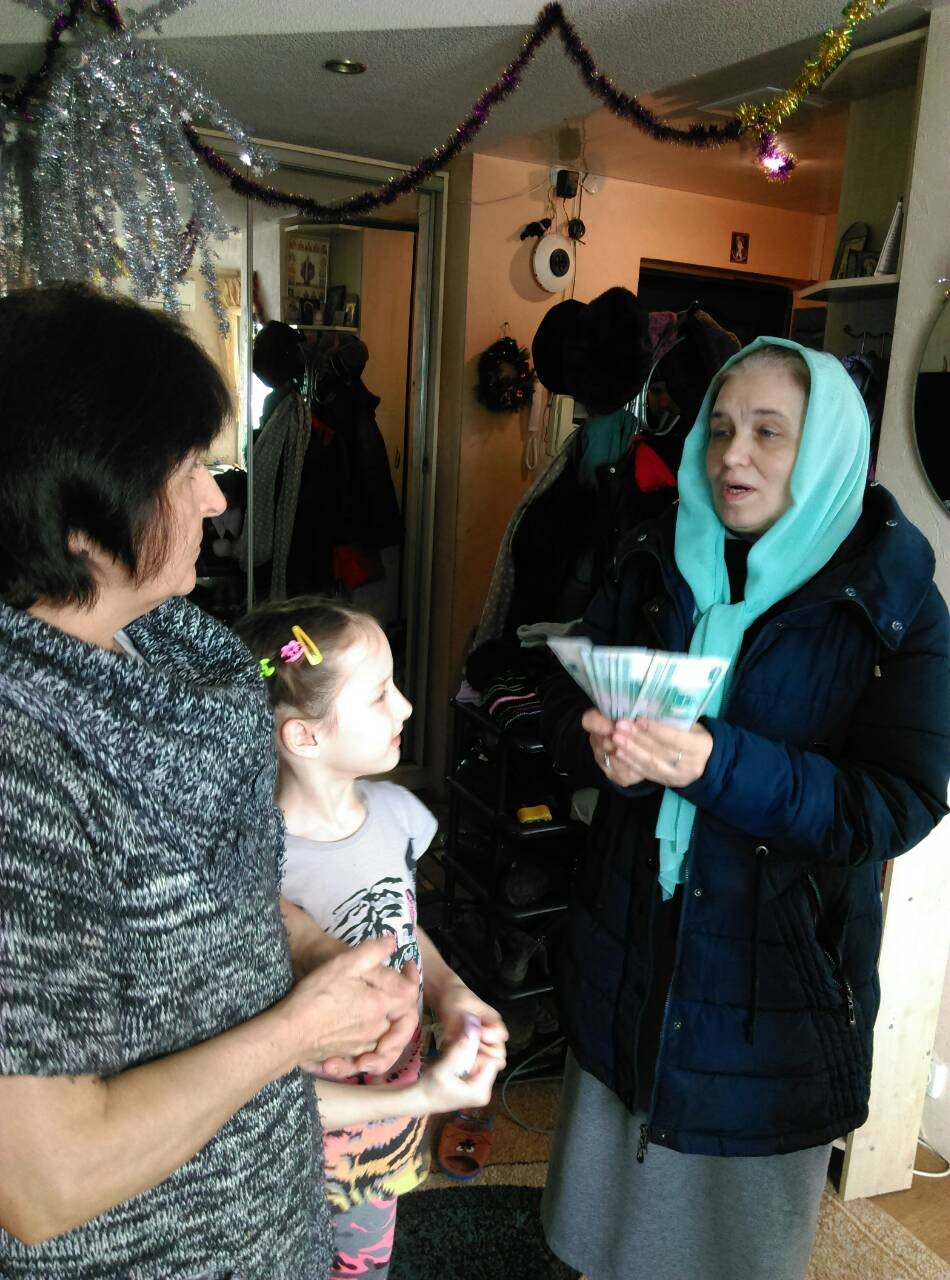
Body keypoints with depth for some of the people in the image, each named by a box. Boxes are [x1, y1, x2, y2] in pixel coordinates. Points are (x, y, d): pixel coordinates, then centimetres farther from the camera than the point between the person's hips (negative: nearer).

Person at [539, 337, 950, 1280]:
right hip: (628, 948, 3)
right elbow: (563, 706, 1)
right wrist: (601, 743, -23)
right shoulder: (652, 564, -1)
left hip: (776, 974, -2)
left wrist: (715, 761, -32)